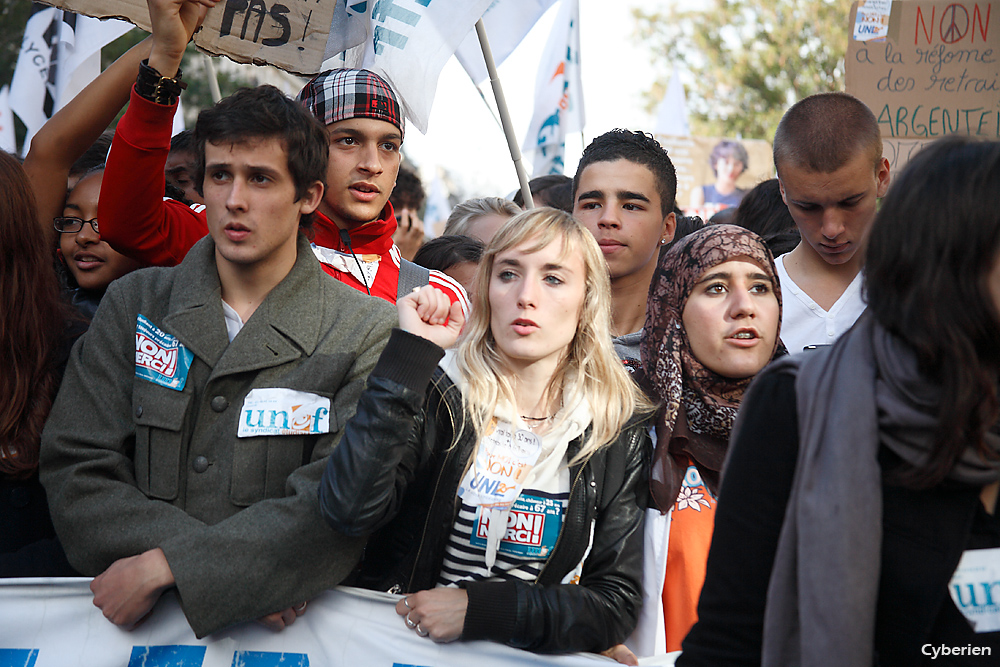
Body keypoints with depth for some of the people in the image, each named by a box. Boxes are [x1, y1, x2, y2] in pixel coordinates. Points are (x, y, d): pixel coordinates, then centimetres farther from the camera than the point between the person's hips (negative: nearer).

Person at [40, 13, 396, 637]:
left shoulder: (368, 333, 5)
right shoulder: (134, 304, 14)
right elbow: (77, 473, 4)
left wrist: (171, 564, -19)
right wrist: (240, 565, -11)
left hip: (286, 625, -2)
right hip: (134, 623, 2)